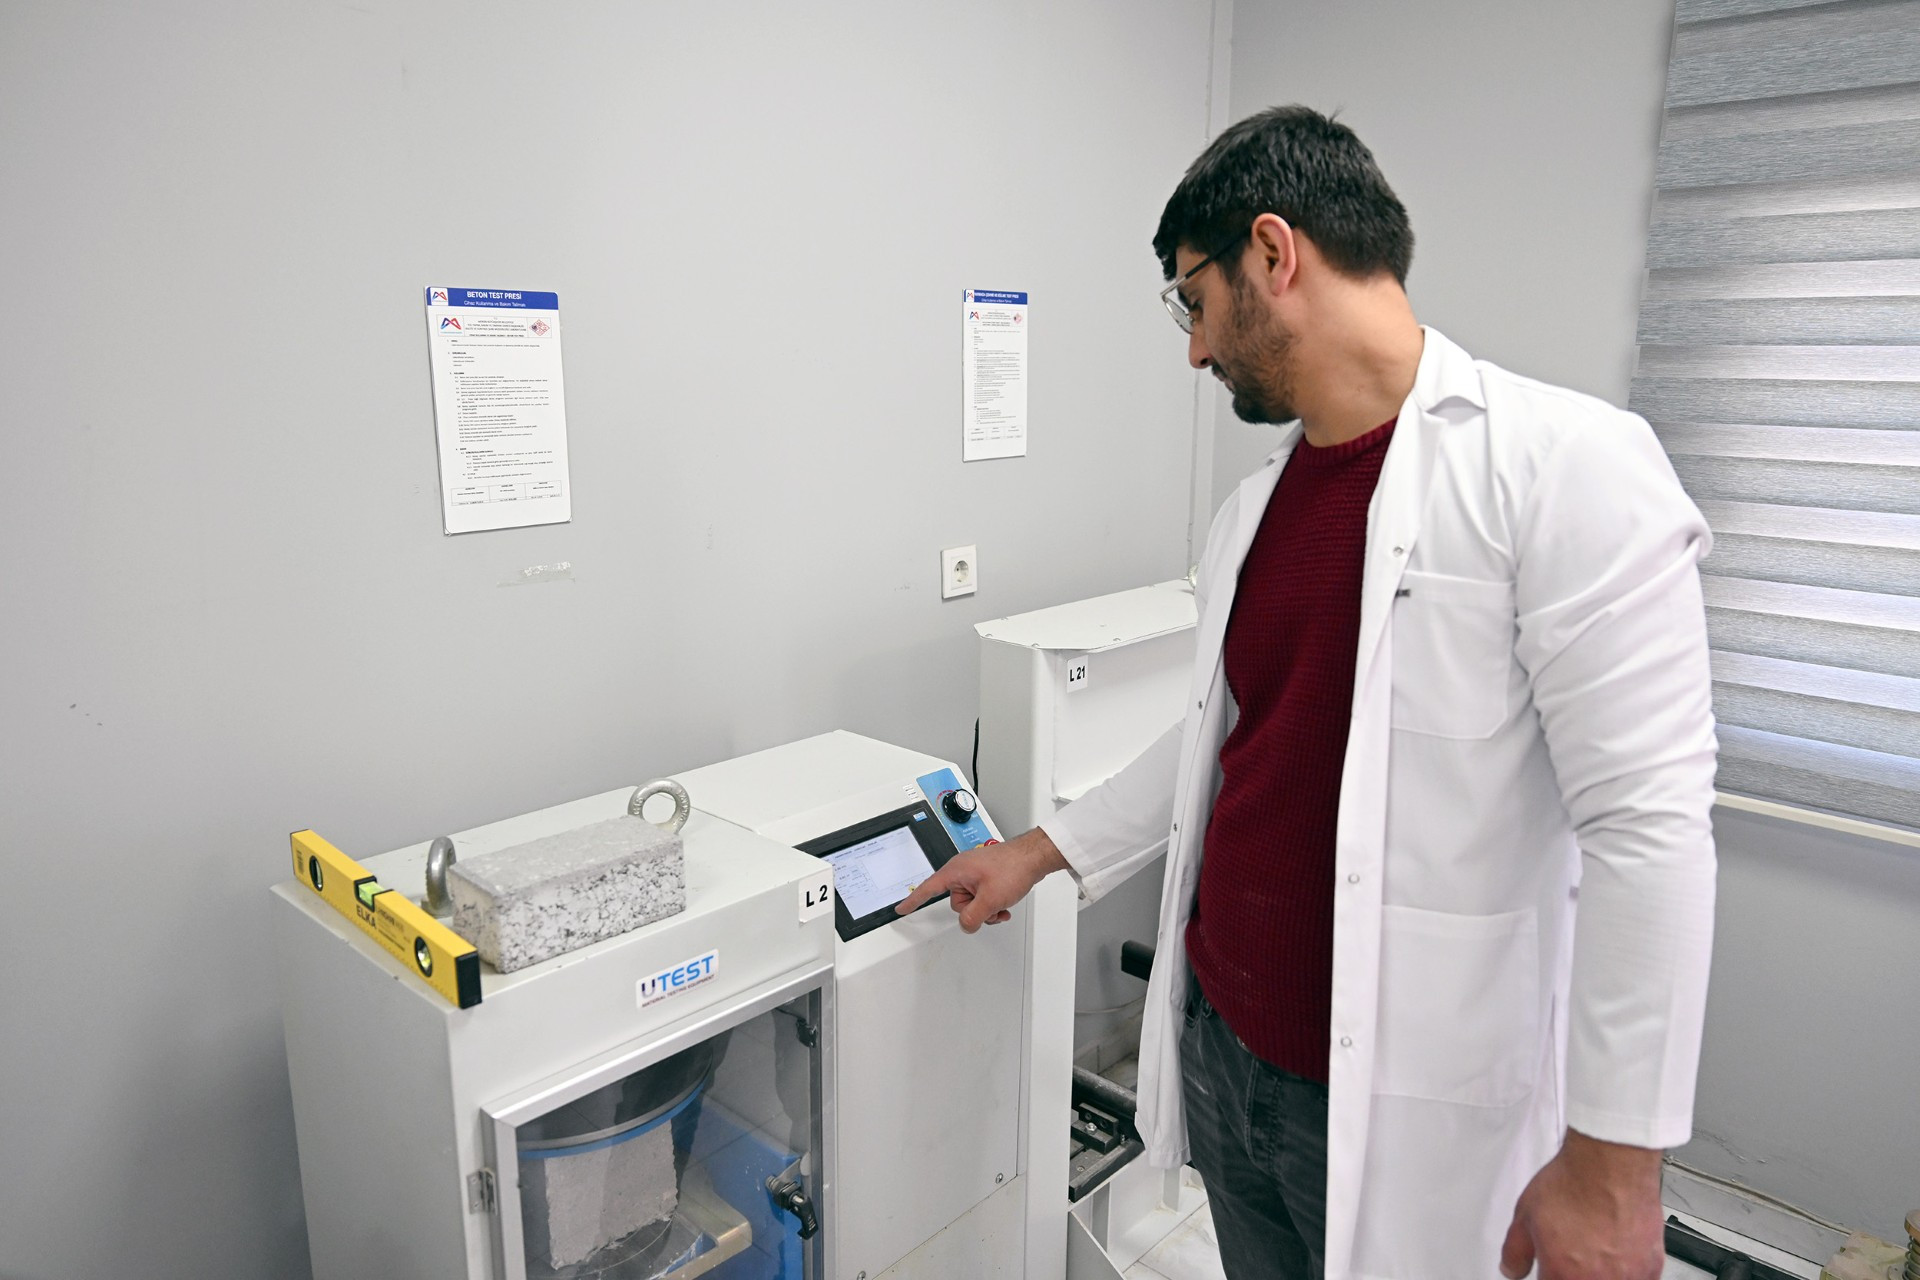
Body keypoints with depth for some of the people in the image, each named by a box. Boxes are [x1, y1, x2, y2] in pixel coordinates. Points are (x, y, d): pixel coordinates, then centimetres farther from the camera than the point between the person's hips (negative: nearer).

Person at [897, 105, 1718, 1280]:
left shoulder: (1565, 465, -16)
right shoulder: (1255, 507, 6)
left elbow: (1649, 829, -18)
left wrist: (1613, 1159, -16)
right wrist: (1040, 852, 20)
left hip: (1406, 1103, -6)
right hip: (1221, 1050, 6)